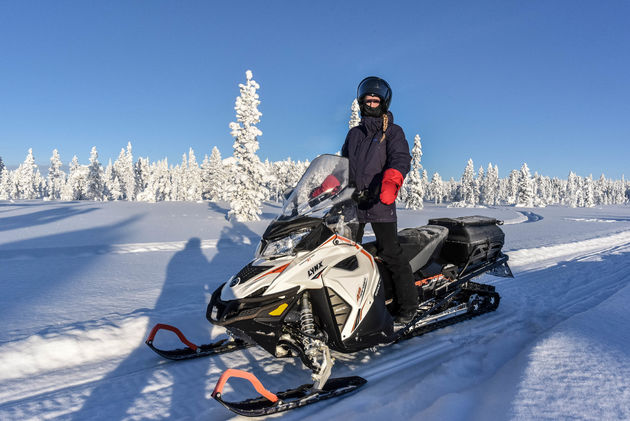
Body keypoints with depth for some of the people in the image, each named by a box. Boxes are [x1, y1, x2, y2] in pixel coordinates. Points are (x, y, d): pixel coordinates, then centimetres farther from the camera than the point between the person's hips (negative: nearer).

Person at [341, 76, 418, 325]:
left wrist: (391, 183, -33)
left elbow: (401, 159, -14)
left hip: (380, 204, -5)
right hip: (353, 203, 6)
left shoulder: (393, 132, 4)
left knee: (391, 255, -7)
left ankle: (408, 306, 3)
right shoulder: (354, 134, 21)